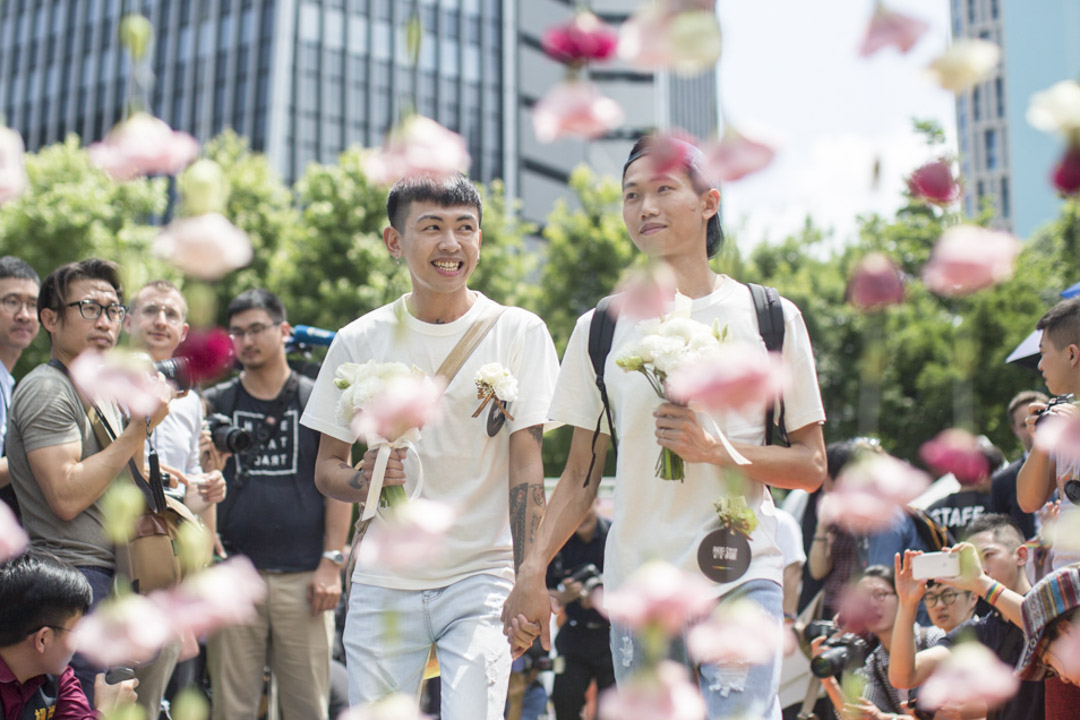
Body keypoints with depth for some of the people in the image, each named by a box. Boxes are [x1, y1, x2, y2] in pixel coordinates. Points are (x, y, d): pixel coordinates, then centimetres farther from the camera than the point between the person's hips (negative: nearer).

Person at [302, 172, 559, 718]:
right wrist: (361, 480, -15)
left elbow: (526, 464, -4)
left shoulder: (519, 332, -1)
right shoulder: (358, 341, 3)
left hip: (482, 576, -2)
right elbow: (326, 469, 9)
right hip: (383, 583, 2)